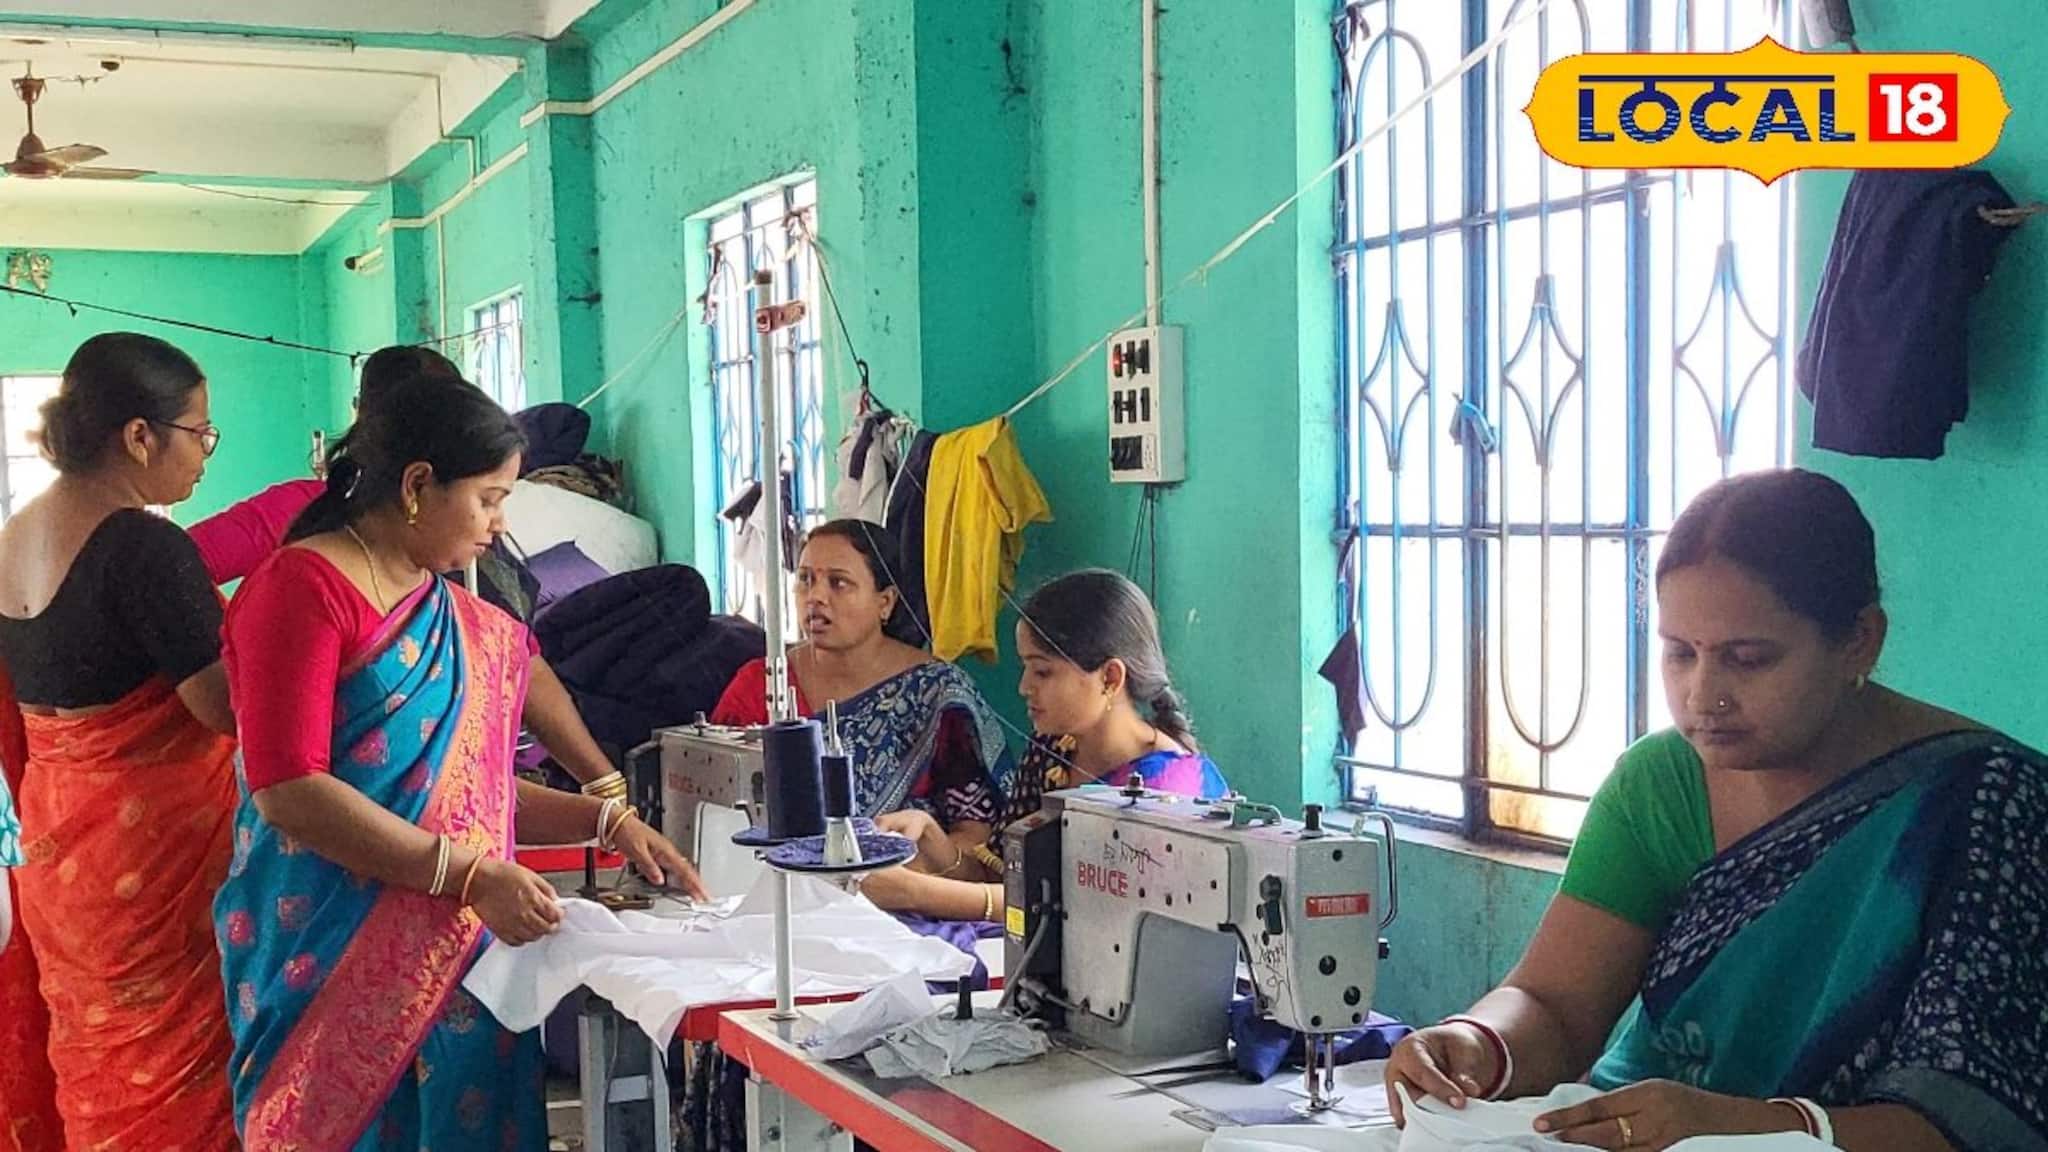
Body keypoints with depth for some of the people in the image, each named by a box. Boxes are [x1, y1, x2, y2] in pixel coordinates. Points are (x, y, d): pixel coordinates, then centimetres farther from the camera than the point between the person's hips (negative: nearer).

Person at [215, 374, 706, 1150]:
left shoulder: (463, 624, 12)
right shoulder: (304, 586, -10)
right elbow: (289, 791, -18)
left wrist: (606, 822, 6)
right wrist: (473, 875, -20)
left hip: (455, 957, 7)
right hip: (331, 955, -7)